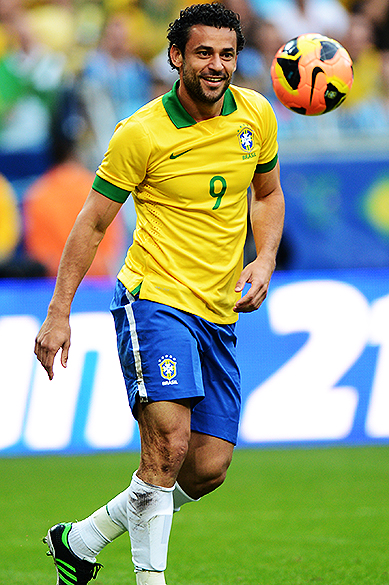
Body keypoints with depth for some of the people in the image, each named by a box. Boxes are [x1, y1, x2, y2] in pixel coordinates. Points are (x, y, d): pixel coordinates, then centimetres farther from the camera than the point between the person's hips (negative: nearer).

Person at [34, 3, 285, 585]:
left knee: (208, 468, 3)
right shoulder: (141, 133, -11)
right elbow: (92, 223, -3)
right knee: (168, 444, -24)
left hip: (220, 315, 6)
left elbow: (267, 193, 21)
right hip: (156, 298, -6)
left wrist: (264, 260, 2)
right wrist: (59, 313, -6)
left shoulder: (256, 115, 4)